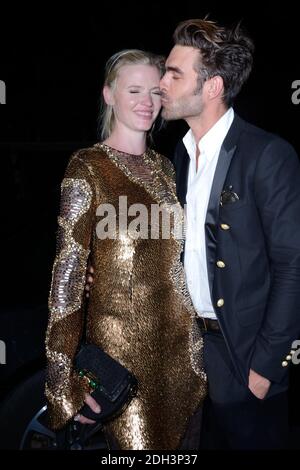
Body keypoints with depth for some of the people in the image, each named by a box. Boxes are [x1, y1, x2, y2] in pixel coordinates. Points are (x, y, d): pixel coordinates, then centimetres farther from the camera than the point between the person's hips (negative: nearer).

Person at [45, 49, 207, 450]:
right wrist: (64, 381, -18)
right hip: (122, 339, -6)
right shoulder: (88, 167, -11)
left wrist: (195, 331, 12)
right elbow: (67, 274, -15)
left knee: (179, 440, 19)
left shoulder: (164, 166, 9)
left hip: (180, 337, 6)